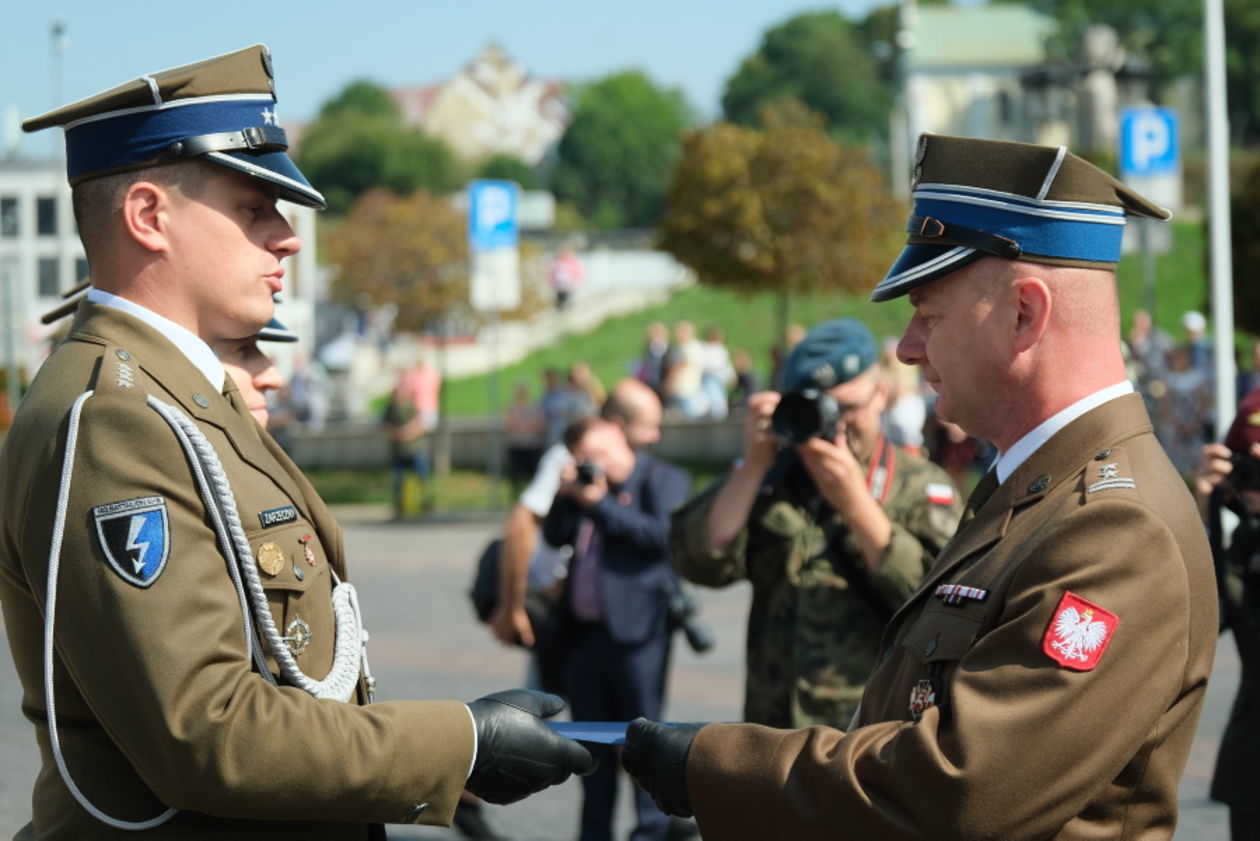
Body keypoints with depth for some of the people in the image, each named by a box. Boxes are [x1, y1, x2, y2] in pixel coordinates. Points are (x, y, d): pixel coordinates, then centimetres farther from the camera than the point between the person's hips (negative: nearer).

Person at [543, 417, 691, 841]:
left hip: (635, 630, -7)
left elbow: (663, 533, -16)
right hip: (584, 631, 7)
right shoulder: (587, 484, 18)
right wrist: (567, 496, 1)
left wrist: (601, 504, -13)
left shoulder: (663, 479, -2)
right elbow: (554, 535, 18)